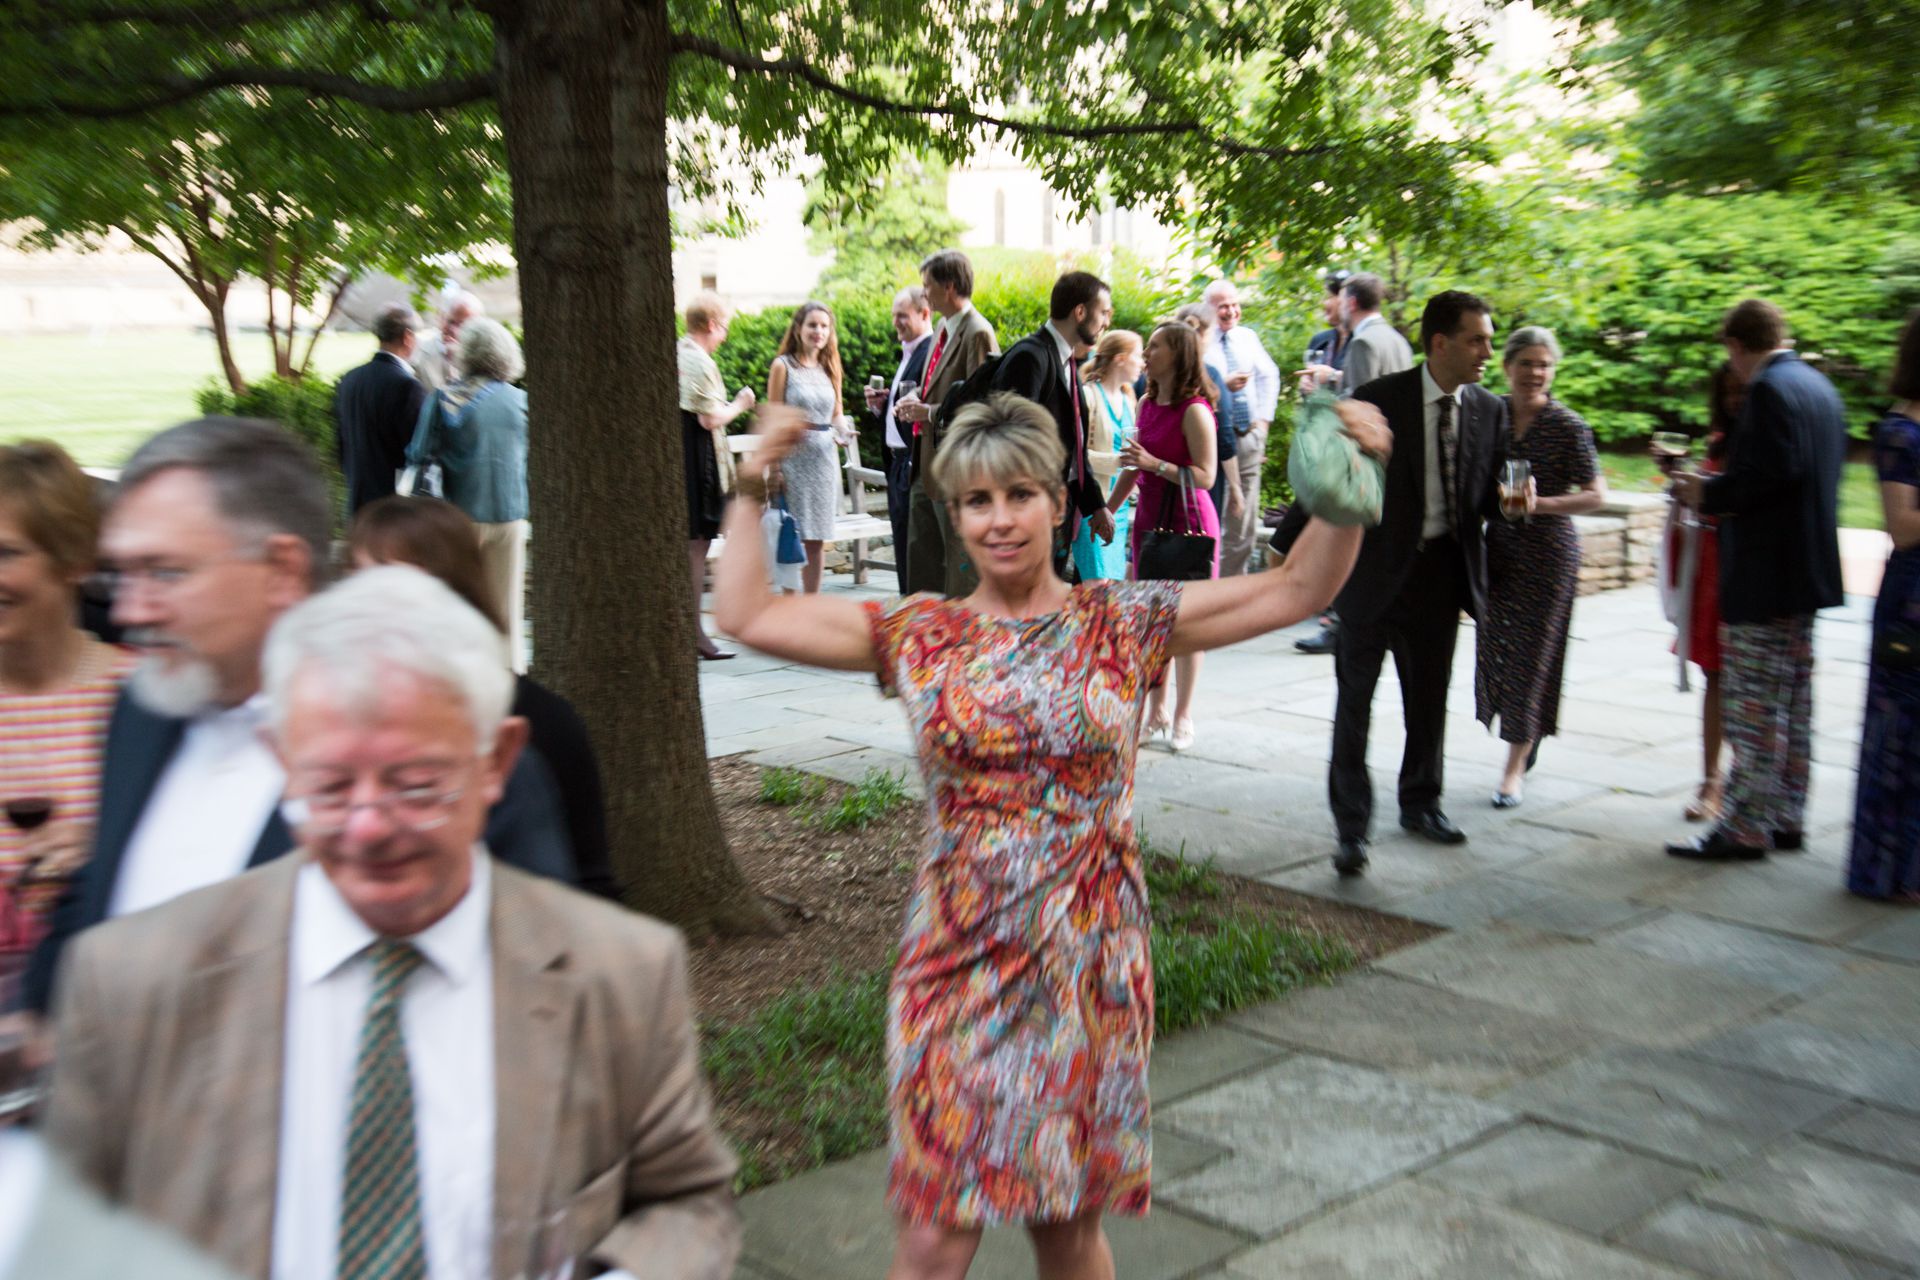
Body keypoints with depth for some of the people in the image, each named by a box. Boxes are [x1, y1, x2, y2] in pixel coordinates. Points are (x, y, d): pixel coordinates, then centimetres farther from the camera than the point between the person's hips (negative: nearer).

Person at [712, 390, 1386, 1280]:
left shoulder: (1124, 623, 1)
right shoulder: (919, 635, 2)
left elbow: (1297, 590, -1)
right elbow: (746, 615, 2)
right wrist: (752, 487, 3)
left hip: (1087, 966, 0)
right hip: (958, 966, 0)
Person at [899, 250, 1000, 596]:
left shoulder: (978, 334, -16)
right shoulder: (943, 328, 14)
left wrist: (930, 412, -19)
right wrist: (916, 398, 6)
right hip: (926, 464, 10)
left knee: (959, 562, 0)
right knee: (920, 554, 17)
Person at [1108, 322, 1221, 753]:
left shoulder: (1194, 410, -14)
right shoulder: (1147, 405, 9)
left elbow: (1205, 476, -18)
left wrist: (1155, 463, -26)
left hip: (1187, 520, -7)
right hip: (1150, 516, 7)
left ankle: (1182, 716, 11)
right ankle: (1156, 712, 20)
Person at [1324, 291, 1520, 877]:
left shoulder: (1490, 411, 3)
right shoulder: (1378, 400, -11)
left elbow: (1486, 497, 8)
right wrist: (1299, 547, -16)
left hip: (1441, 570, 5)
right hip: (1375, 568, -4)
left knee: (1430, 697, 17)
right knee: (1355, 700, -1)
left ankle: (1421, 804, 36)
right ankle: (1352, 827, 8)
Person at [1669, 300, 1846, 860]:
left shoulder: (1769, 389, -15)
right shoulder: (1819, 387, 15)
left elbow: (1770, 473, -25)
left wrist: (1708, 493, -11)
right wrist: (1715, 490, 17)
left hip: (1765, 576, -10)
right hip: (1807, 573, 10)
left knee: (1754, 705, -5)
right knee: (1792, 703, 15)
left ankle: (1745, 829, 0)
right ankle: (1785, 818, 23)